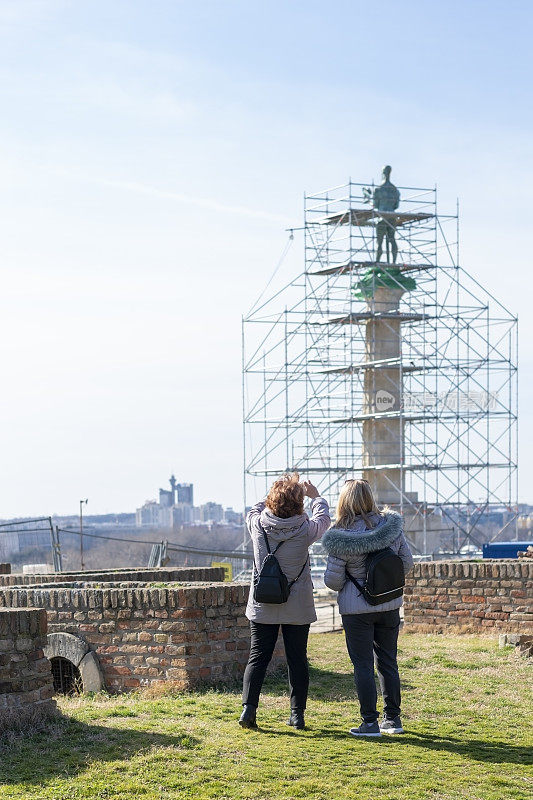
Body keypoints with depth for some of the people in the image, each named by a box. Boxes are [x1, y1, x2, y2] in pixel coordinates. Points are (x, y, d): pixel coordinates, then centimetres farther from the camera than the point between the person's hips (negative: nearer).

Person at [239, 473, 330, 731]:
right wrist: (315, 496, 24)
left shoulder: (258, 525, -10)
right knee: (297, 660, 8)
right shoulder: (305, 530, -14)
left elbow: (254, 510, 15)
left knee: (258, 657, 6)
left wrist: (275, 493, 24)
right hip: (298, 607, -1)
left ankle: (248, 707, -6)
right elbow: (323, 518, 9)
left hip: (262, 607, 1)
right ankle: (297, 714, 10)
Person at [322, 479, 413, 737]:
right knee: (388, 662, 15)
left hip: (357, 608, -4)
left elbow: (332, 580, -12)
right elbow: (407, 562, 5)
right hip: (390, 605, 4)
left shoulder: (341, 538, -17)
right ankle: (393, 719, 20)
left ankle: (370, 723, 3)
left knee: (363, 665, 3)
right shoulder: (391, 526, -5)